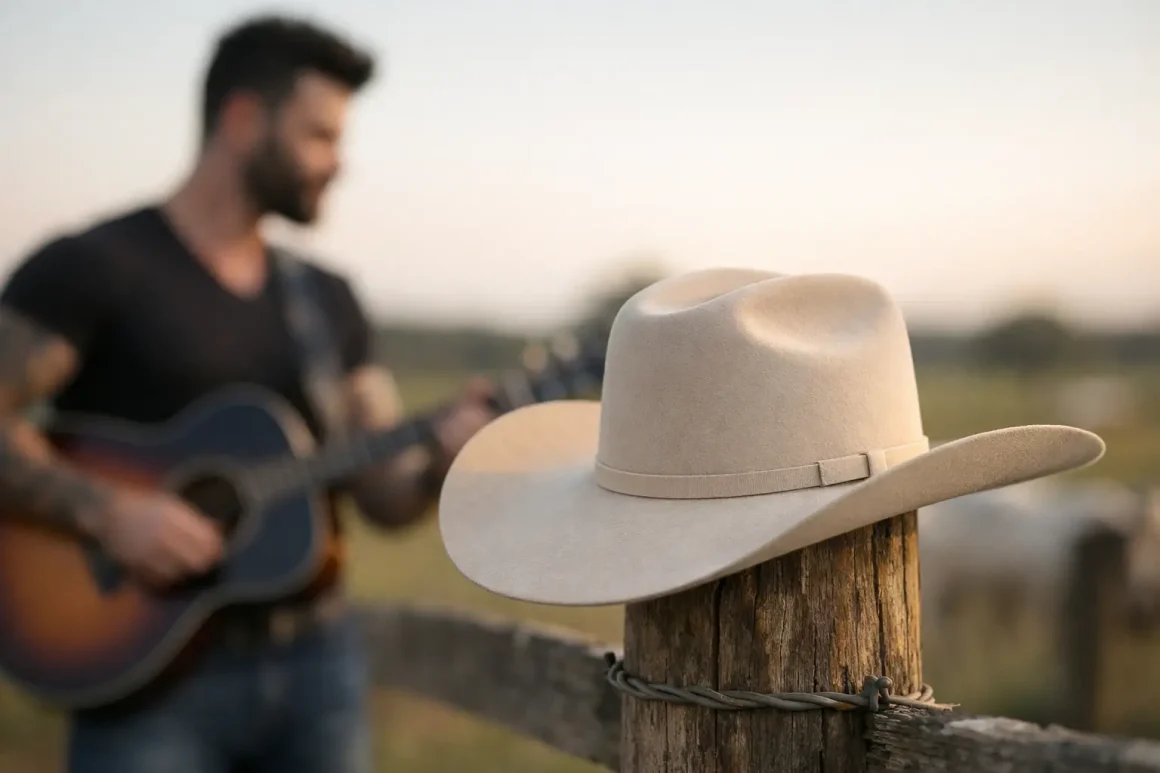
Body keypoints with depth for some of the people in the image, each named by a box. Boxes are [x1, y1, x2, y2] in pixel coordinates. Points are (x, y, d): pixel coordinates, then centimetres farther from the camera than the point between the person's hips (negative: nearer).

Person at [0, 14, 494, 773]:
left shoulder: (328, 299, 11)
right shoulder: (89, 268, -5)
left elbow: (387, 497, 7)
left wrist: (443, 460, -13)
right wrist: (106, 510, -23)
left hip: (318, 661, 5)